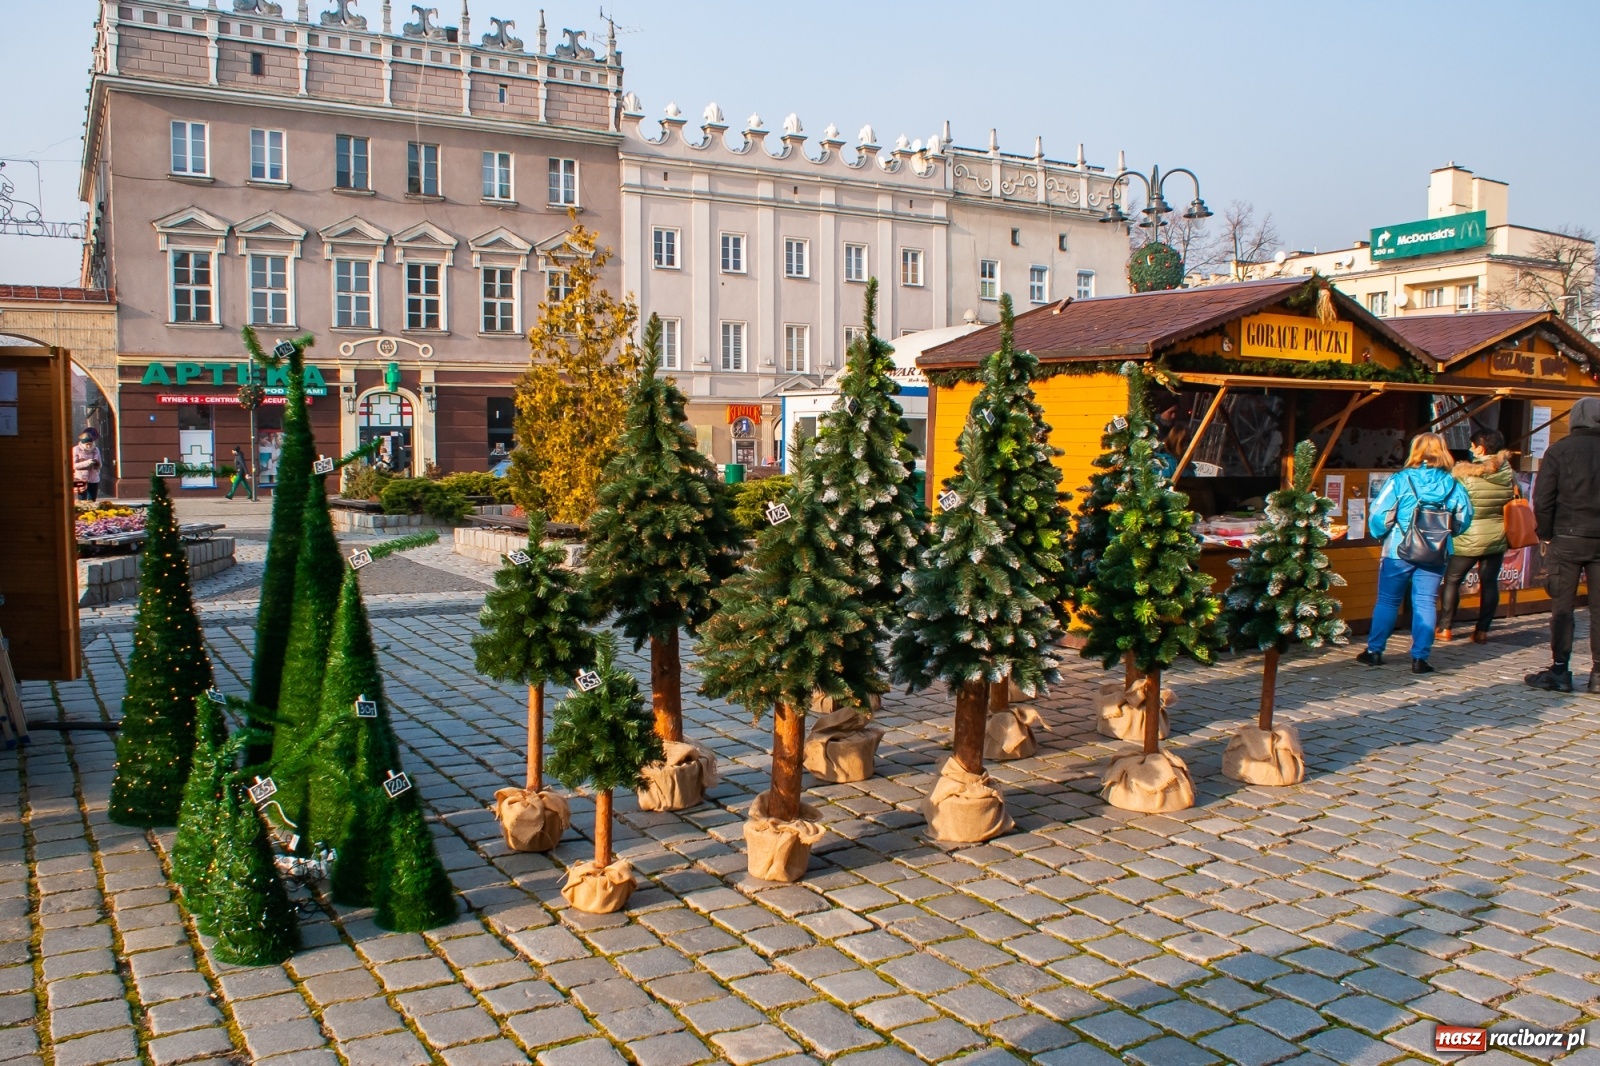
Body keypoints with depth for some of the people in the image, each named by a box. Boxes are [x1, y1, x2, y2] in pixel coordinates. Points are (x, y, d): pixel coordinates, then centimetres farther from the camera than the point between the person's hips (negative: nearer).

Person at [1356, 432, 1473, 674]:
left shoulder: (1400, 480, -8)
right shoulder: (1453, 485, 1)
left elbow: (1379, 515, -9)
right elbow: (1463, 520, 5)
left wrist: (1379, 533, 9)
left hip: (1398, 552, -2)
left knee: (1387, 601, 9)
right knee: (1425, 603, 6)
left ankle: (1374, 651, 15)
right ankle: (1420, 658, 4)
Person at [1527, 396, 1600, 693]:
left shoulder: (1560, 450, -4)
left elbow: (1542, 498, -7)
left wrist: (1546, 534, 3)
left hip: (1567, 538, -2)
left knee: (1562, 607, 2)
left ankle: (1559, 671, 2)